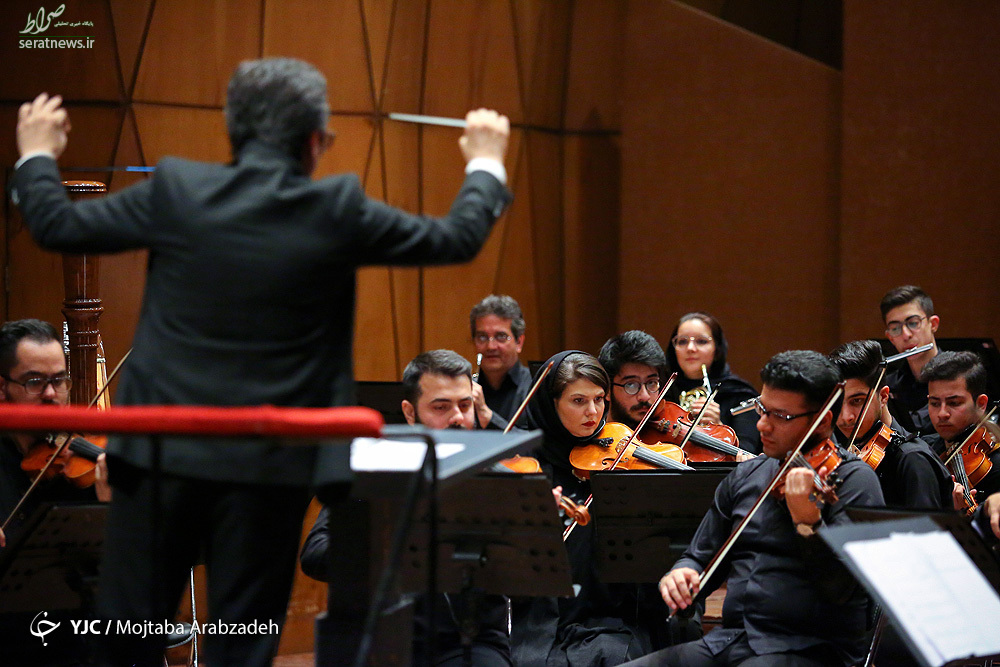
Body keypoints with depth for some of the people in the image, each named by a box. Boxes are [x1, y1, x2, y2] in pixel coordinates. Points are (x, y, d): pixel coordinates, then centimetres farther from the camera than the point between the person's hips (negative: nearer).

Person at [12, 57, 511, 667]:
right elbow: (458, 239, 6)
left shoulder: (175, 191, -5)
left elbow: (57, 224, 7)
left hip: (160, 455, 1)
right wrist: (485, 163, 25)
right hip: (268, 466, -1)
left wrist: (36, 156, 27)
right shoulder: (338, 210, -7)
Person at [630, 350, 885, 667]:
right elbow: (701, 558, 21)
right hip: (727, 641, 7)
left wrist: (807, 523, -30)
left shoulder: (853, 480, -5)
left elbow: (841, 588, -16)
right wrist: (680, 575, -2)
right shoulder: (746, 475, 15)